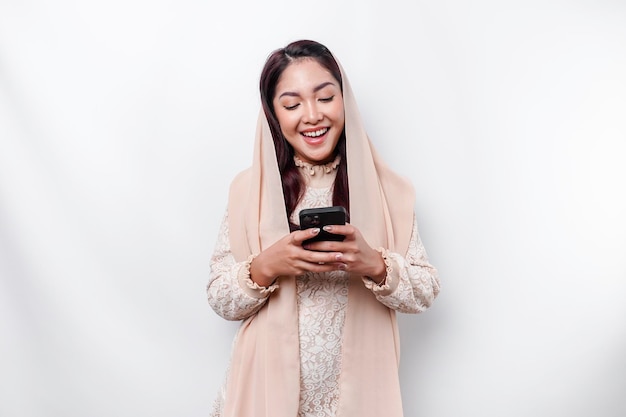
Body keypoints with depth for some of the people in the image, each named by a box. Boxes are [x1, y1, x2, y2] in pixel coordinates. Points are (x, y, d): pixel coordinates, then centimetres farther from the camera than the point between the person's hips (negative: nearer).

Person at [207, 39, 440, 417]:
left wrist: (375, 264, -23)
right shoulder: (249, 189, -6)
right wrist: (266, 266, -23)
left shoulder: (386, 189, -5)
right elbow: (219, 299, -4)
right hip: (270, 386, 0)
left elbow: (426, 292, -5)